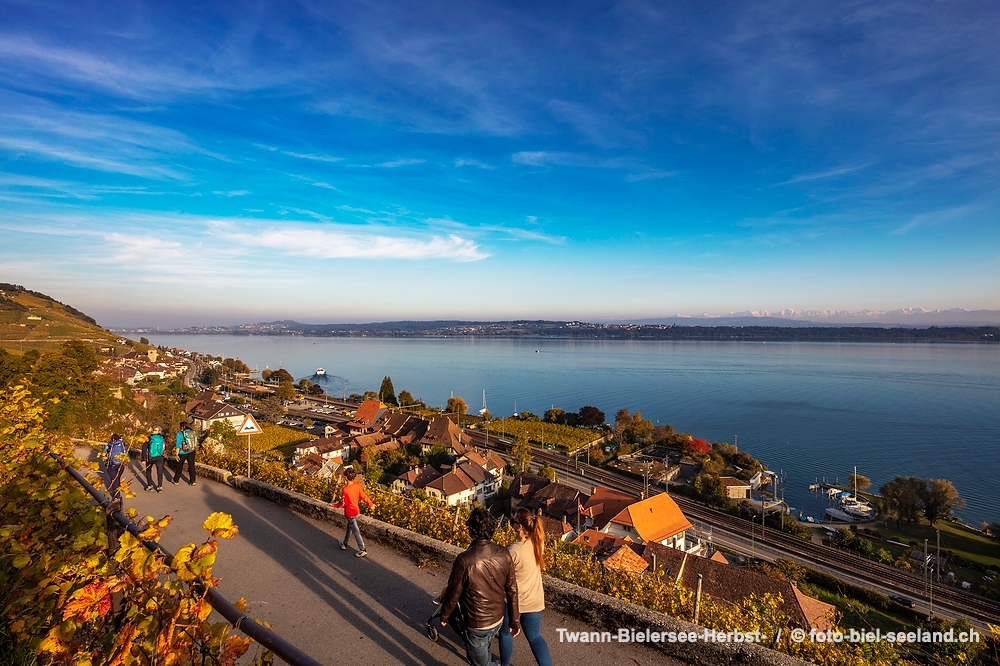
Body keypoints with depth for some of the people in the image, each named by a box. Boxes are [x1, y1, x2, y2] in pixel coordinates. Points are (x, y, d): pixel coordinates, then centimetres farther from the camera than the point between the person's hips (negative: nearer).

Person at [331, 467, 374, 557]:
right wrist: (370, 504, 13)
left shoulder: (345, 490, -26)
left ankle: (362, 550, 7)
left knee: (356, 531, 1)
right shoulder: (358, 485, -8)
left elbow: (343, 504, -18)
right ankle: (344, 544, 44)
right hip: (357, 511, 7)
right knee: (349, 527, 25)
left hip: (350, 513, -7)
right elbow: (363, 496, 0)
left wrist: (333, 505, -1)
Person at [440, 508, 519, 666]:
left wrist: (444, 616, 3)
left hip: (476, 624, -5)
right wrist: (514, 620, 8)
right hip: (498, 619, 5)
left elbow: (452, 595, -16)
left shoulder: (464, 560, -30)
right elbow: (512, 590, -5)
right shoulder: (504, 554, -15)